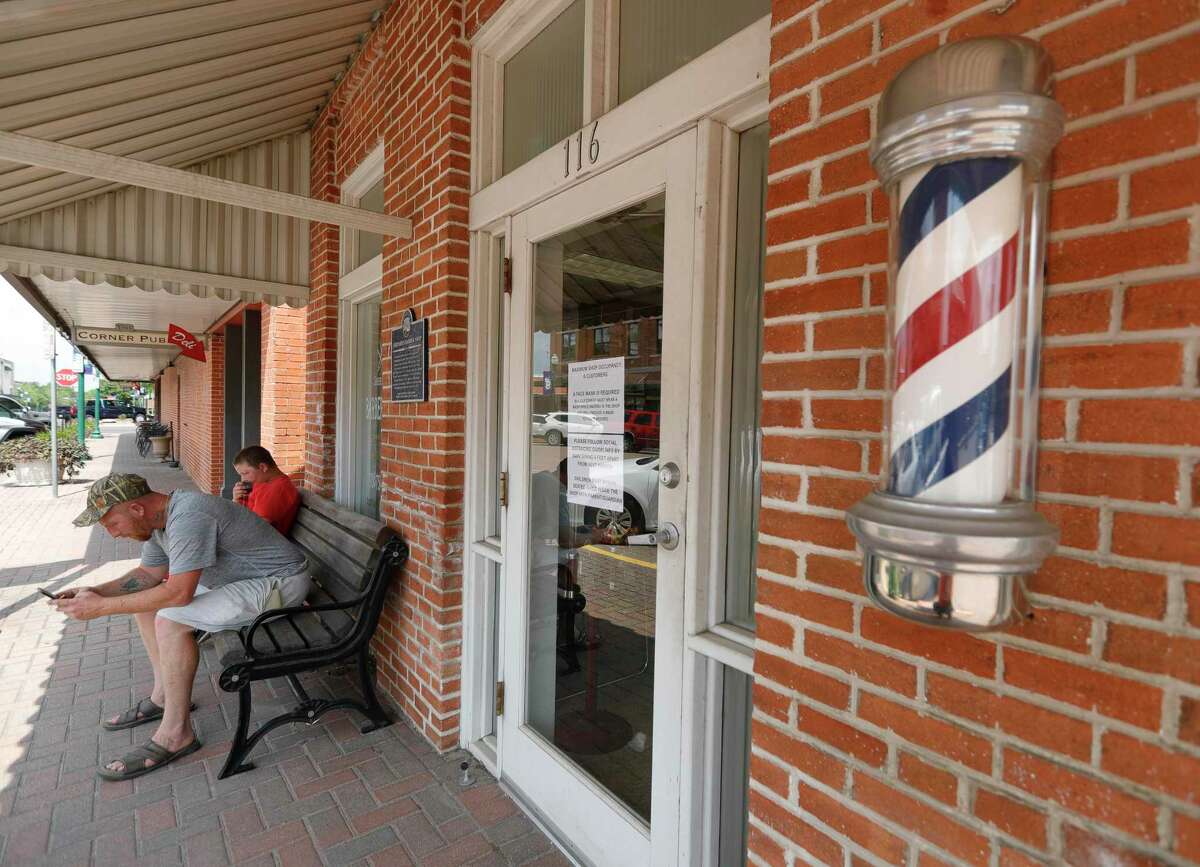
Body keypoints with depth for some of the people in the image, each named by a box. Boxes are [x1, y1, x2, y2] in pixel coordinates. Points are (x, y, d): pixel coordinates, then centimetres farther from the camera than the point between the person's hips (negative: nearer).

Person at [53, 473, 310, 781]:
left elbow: (179, 593, -29)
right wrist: (96, 592, 1)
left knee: (170, 621, -23)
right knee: (145, 599, 13)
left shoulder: (189, 516, -27)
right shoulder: (158, 518, 4)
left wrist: (101, 607, -20)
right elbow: (148, 574, 16)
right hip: (236, 577, 11)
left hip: (281, 582, -11)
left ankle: (176, 734, -8)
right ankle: (164, 695, 24)